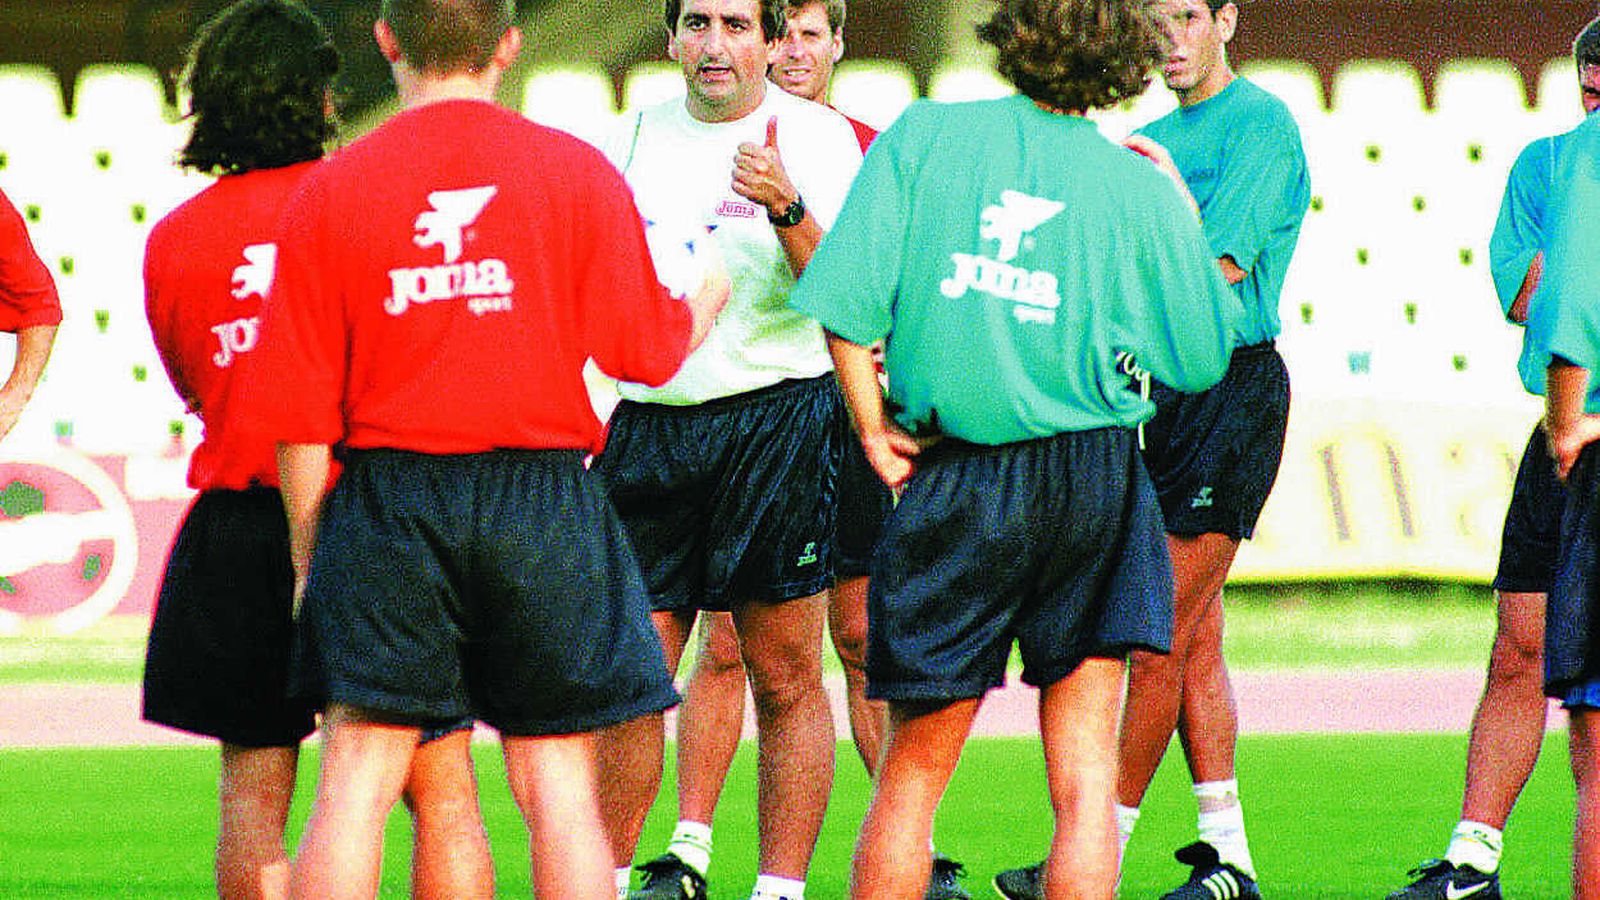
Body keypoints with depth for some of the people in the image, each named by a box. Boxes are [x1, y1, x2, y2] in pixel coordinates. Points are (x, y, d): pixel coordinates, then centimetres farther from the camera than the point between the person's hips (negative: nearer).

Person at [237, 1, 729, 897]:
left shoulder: (331, 190, -1)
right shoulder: (578, 170, -1)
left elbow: (301, 409, -1)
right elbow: (647, 351, 3)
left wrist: (308, 555, 8)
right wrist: (709, 299, 25)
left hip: (387, 500, 0)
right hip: (543, 501, 0)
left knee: (358, 780, 1)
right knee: (559, 786, 4)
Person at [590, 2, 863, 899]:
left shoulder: (818, 137, 1)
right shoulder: (634, 139, 12)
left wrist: (788, 210, -26)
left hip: (778, 413, -3)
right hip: (648, 419, 4)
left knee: (785, 679, -2)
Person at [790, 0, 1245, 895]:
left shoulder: (923, 136, -1)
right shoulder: (1139, 187, -1)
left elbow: (845, 299, -9)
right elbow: (1201, 359, 6)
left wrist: (872, 425, 2)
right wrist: (1183, 215, 16)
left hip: (953, 481, 0)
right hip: (1095, 476, 0)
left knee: (912, 777, 11)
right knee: (1085, 779, 3)